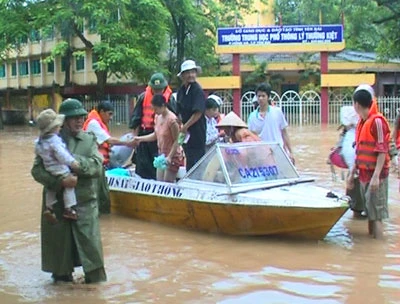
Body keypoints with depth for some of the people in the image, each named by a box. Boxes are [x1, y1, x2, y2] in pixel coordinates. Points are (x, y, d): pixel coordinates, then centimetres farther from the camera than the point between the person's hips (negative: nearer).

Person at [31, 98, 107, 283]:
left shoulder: (89, 140, 3)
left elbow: (97, 166, -8)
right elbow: (37, 170, -8)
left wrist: (74, 160, -20)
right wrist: (60, 181, -22)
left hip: (85, 201, 0)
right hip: (57, 201, 0)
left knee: (89, 239, -2)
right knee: (59, 240, 10)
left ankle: (93, 275, 12)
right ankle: (62, 273, 30)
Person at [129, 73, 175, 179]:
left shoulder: (170, 99, -2)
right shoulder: (143, 97, 2)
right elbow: (136, 118, 7)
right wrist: (135, 136, 6)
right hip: (144, 134, 2)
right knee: (143, 164, 7)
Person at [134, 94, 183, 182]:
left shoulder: (172, 120, -23)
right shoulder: (157, 117, 2)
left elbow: (177, 141, -20)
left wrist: (169, 157, -24)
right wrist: (140, 138, 5)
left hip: (173, 157, -8)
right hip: (162, 155, 8)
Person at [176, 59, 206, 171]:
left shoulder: (198, 90, -13)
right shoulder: (181, 90, 10)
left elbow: (198, 113, -19)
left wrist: (185, 126, -15)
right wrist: (181, 126, 3)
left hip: (197, 132, -8)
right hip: (186, 132, 8)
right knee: (189, 161, 15)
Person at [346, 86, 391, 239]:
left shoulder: (377, 121, -12)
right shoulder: (361, 123, 14)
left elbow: (382, 150, -16)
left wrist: (376, 176, -21)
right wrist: (352, 174, 19)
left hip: (375, 176, -8)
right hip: (364, 174, 8)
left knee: (376, 216, -7)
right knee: (370, 214, 12)